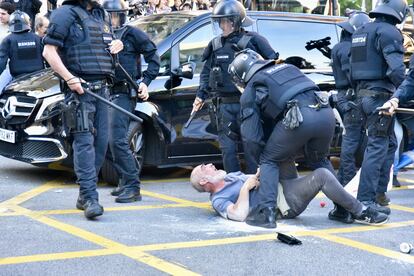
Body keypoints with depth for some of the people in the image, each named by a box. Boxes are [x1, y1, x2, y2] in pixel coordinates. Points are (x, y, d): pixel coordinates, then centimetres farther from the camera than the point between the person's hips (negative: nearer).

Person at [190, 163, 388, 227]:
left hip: (284, 184, 10)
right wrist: (246, 187, -16)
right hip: (287, 202, -10)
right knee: (322, 175, -28)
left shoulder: (229, 176, 21)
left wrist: (259, 173, 4)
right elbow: (240, 215, -25)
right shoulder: (218, 200, -6)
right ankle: (360, 213, -18)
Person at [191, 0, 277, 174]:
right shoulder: (215, 45, 13)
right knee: (227, 148, 6)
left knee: (252, 147, -4)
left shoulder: (253, 41, -3)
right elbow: (206, 73, 20)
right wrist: (201, 96, 10)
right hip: (225, 105, 5)